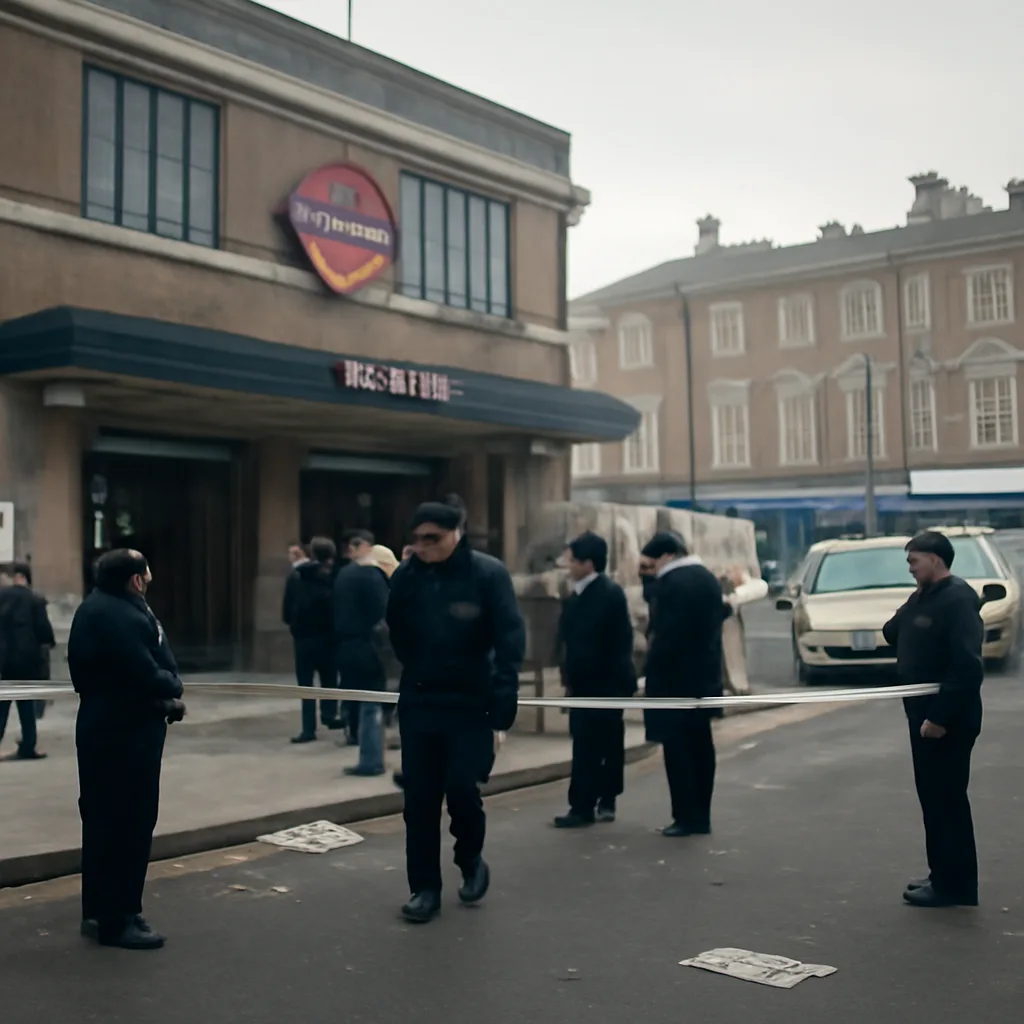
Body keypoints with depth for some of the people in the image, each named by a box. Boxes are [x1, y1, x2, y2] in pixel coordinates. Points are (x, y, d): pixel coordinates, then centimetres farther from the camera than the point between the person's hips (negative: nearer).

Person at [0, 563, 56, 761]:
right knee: (26, 705, 7)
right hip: (26, 657, -2)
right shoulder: (35, 600, -9)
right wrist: (50, 642, 10)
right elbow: (43, 629, -10)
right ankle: (27, 747, 10)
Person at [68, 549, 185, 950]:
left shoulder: (95, 608, 11)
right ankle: (117, 920, 7)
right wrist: (173, 691, -5)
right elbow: (148, 677, -28)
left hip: (102, 728, 11)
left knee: (103, 822, 17)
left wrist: (165, 689, -2)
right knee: (128, 825, -1)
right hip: (126, 734, -11)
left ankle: (98, 911, 27)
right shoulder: (122, 617, -24)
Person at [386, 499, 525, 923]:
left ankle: (471, 861, 23)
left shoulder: (488, 573, -10)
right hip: (418, 704, 3)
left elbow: (510, 642, -12)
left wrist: (502, 705, -18)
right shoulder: (405, 575, -1)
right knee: (419, 800, 5)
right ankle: (424, 887, 17)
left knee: (461, 790, -6)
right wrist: (417, 675, 9)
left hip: (471, 705, -3)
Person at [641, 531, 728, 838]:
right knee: (700, 746, 11)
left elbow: (665, 634, -20)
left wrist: (652, 669, -9)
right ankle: (701, 816, 17)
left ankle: (686, 817, -3)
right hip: (704, 677, 9)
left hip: (675, 678, -9)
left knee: (677, 748, -4)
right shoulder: (707, 578, 11)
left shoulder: (672, 583, -17)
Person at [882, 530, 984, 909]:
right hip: (924, 713, 10)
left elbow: (967, 667, -25)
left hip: (947, 719, -9)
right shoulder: (923, 597, 11)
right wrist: (903, 617, -2)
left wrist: (941, 716, -25)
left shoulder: (958, 600, -19)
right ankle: (942, 874, 26)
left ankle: (955, 884, 7)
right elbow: (892, 634, 18)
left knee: (948, 798, -2)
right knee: (932, 795, 15)